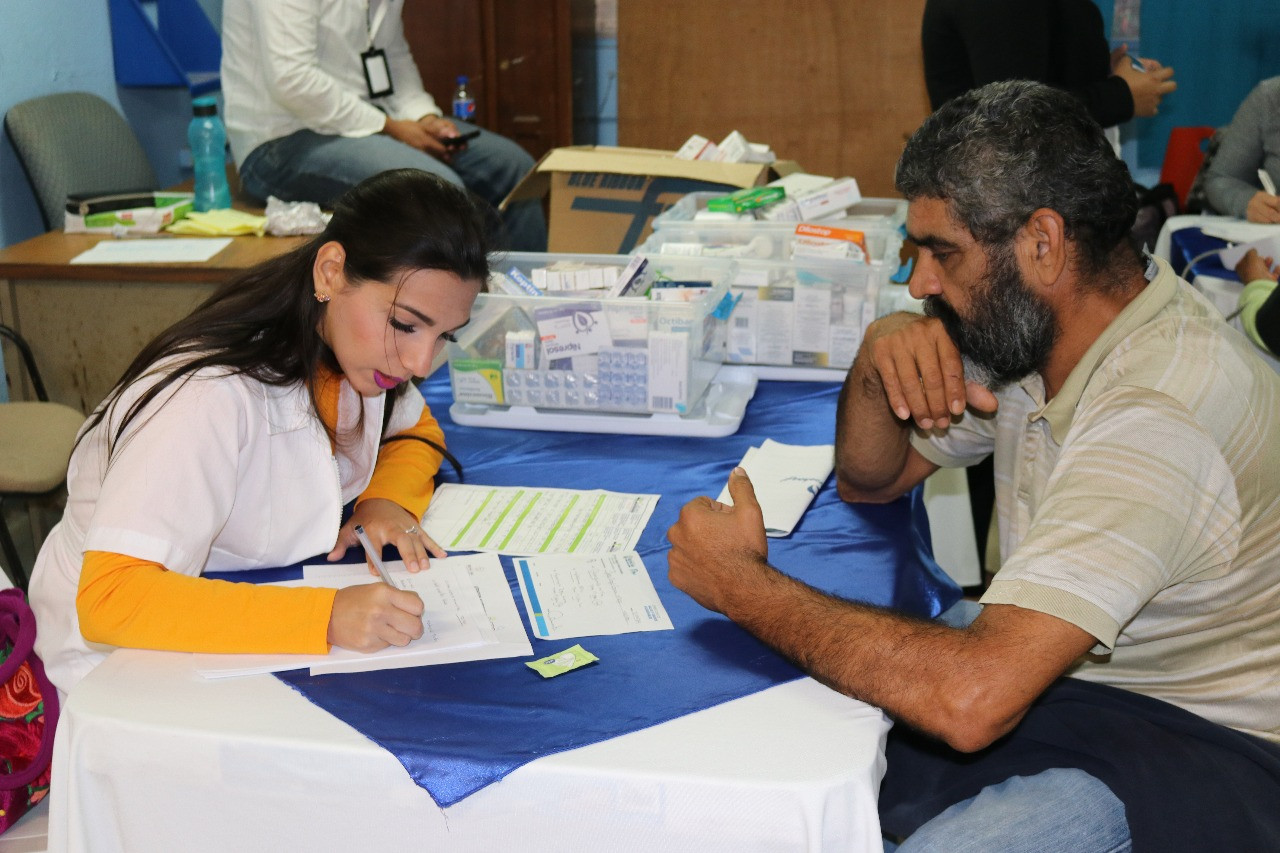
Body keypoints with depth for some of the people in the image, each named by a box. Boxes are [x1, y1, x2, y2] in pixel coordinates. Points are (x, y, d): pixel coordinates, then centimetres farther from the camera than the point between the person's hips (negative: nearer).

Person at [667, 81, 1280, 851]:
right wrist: (882, 357, -11)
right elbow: (873, 478, 12)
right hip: (1049, 664, 8)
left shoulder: (1157, 416, -32)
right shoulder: (1026, 326, -1)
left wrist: (746, 588, -25)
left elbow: (971, 699, -39)